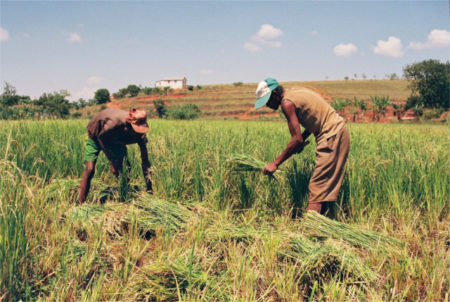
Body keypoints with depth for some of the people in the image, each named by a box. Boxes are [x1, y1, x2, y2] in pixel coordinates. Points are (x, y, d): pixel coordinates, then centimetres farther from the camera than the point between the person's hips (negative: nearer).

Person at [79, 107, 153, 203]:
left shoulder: (141, 134, -30)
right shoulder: (114, 123, -44)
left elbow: (145, 160, -22)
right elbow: (101, 138, -22)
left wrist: (149, 187, -24)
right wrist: (112, 162, -24)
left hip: (116, 140, 4)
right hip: (96, 136, -4)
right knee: (90, 169, -16)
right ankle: (81, 203, -7)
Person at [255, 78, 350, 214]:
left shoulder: (287, 102, -16)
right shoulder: (295, 92, 12)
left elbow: (297, 139, -21)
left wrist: (276, 163, -15)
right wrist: (303, 138, 8)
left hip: (332, 135, -10)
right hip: (336, 130, 10)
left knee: (318, 185, -11)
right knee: (326, 184, 12)